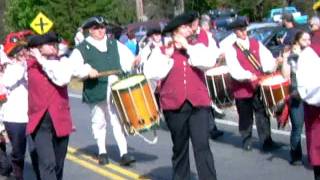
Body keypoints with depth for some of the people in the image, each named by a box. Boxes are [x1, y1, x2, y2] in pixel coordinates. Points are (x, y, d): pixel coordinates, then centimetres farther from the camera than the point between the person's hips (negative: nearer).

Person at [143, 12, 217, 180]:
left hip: (198, 103, 0)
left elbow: (209, 62, -10)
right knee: (179, 147, 12)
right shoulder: (161, 51, 6)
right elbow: (153, 74, -6)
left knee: (202, 145, -10)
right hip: (174, 105, 0)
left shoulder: (198, 46, 10)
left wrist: (188, 47, -7)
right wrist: (168, 56, -8)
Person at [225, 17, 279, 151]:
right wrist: (247, 76, -27)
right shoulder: (231, 48, -2)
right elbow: (233, 68, -13)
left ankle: (266, 141, 5)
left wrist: (271, 66, -16)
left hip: (259, 84, 2)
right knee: (245, 116, 8)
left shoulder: (256, 43, 12)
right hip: (242, 87, -2)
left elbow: (266, 56, 5)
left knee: (262, 114, 0)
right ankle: (246, 140, 24)